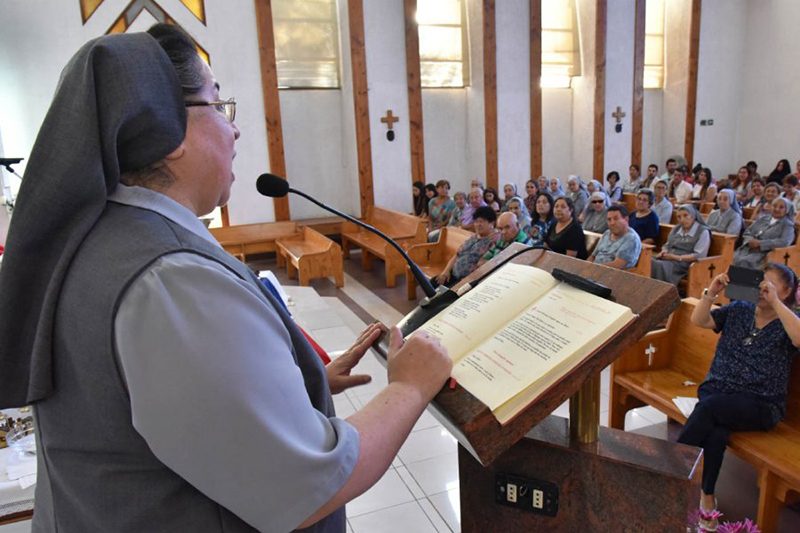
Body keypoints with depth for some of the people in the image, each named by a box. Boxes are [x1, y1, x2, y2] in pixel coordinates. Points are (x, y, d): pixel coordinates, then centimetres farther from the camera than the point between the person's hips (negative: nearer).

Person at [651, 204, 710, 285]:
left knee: (659, 265, -36)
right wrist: (664, 252, 0)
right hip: (668, 260, 6)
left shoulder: (703, 232, -1)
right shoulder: (676, 228, 20)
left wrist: (676, 257, -16)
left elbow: (699, 256, -10)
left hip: (685, 263, -6)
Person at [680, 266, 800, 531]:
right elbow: (698, 320, 5)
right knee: (717, 429, -30)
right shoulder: (738, 309, 13)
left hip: (761, 405, -3)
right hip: (716, 389, 3)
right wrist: (711, 292, -9)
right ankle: (706, 498, -19)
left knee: (710, 406, -33)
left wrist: (775, 302, -22)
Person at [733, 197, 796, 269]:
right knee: (734, 259, -29)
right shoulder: (763, 219, 23)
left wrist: (760, 243, -16)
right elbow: (747, 232, 18)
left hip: (764, 254, -5)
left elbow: (784, 242, -13)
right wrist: (751, 241, -6)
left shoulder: (787, 225, 5)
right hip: (747, 249, 5)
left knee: (744, 262, -36)